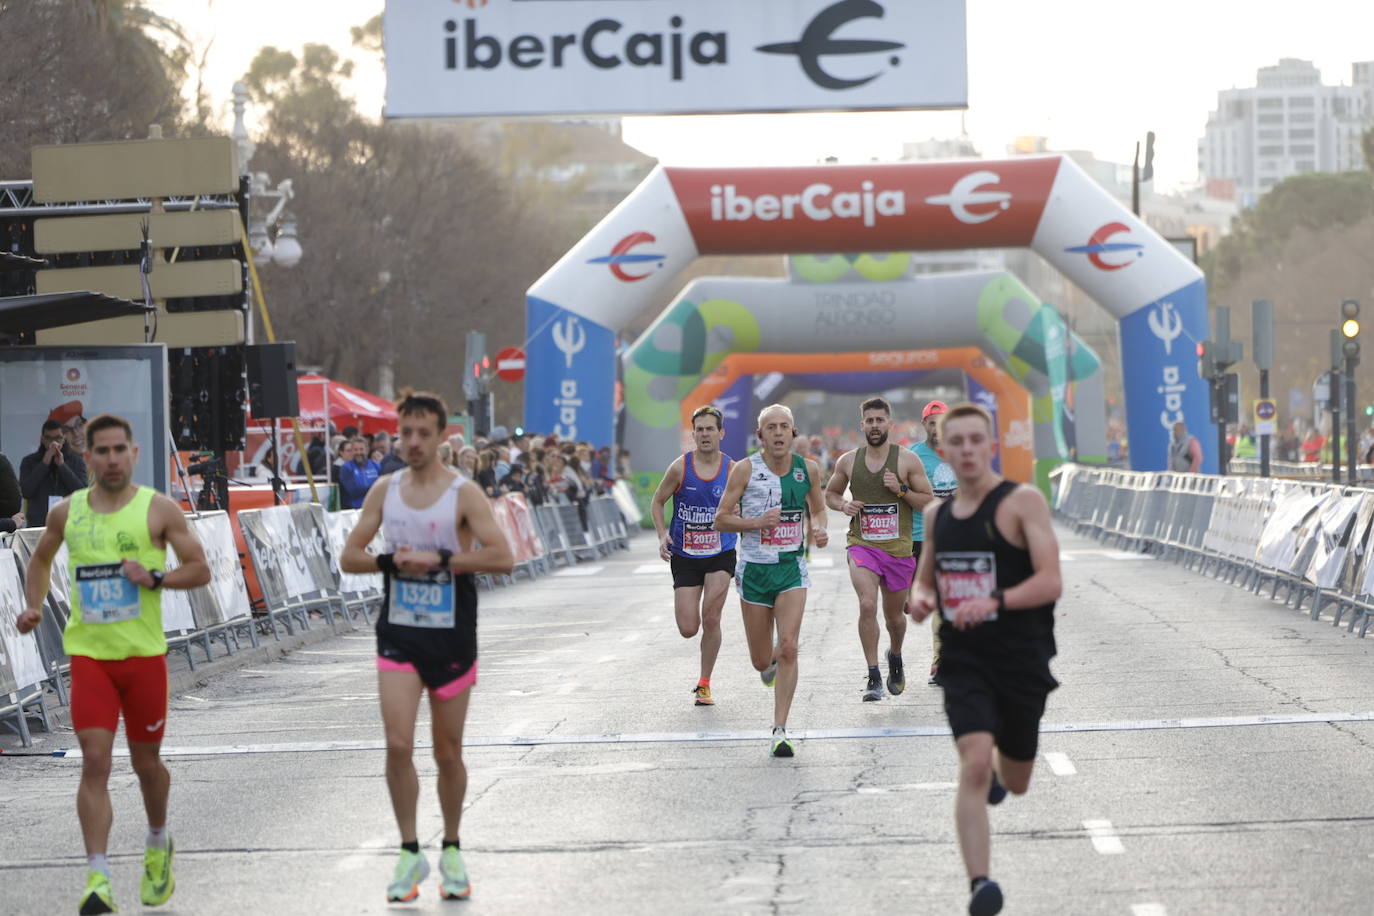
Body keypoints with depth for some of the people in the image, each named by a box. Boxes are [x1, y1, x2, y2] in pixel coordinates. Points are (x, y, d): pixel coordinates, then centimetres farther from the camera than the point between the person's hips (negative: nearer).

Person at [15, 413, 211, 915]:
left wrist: (155, 578, -17)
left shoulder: (158, 509, -2)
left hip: (144, 653, -1)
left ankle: (159, 845, 40)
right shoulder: (67, 512, 6)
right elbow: (40, 559, 24)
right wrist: (34, 606, 8)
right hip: (88, 653, 1)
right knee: (95, 760, -11)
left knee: (146, 761, 11)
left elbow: (200, 569, -1)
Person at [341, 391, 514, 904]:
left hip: (451, 637, -2)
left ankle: (451, 852, 25)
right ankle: (410, 853, 1)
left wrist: (440, 560, -23)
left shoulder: (463, 493, -8)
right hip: (398, 635, 2)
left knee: (448, 753, 8)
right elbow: (349, 558, 7)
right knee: (398, 745, -11)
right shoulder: (385, 491, 4)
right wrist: (389, 561, -12)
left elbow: (502, 558, -17)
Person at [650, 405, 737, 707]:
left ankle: (704, 684, 5)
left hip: (720, 553, 0)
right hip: (684, 556, 0)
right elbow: (657, 502, 4)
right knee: (688, 629, -6)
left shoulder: (732, 470, -4)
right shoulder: (680, 467, -7)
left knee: (711, 619, -12)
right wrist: (662, 535, -11)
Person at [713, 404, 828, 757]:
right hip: (754, 569, -1)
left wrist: (819, 529, -4)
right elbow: (721, 518, -4)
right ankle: (772, 660, 46)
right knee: (762, 661, 7)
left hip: (792, 568, 1)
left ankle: (780, 730, -9)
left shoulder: (808, 469, 2)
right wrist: (757, 522, -20)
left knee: (788, 649, -15)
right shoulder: (745, 470, -6)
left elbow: (817, 508, 18)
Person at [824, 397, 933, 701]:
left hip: (898, 548, 0)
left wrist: (901, 490, -14)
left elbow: (928, 502, 2)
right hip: (862, 545, 0)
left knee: (894, 614, 13)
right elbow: (830, 493, 18)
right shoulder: (848, 461, 4)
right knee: (867, 605, -22)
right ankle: (874, 677, -16)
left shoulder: (908, 460, -2)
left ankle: (895, 657, 46)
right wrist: (843, 505, -3)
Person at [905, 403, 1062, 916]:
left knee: (1015, 783, 14)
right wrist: (920, 599, -1)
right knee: (973, 764, -21)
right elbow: (924, 578, 23)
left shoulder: (1022, 503, -9)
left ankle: (994, 766, 53)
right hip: (963, 660, 2)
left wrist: (995, 601, -30)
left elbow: (1050, 582, -16)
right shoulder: (937, 515, 8)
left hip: (1021, 661, -2)